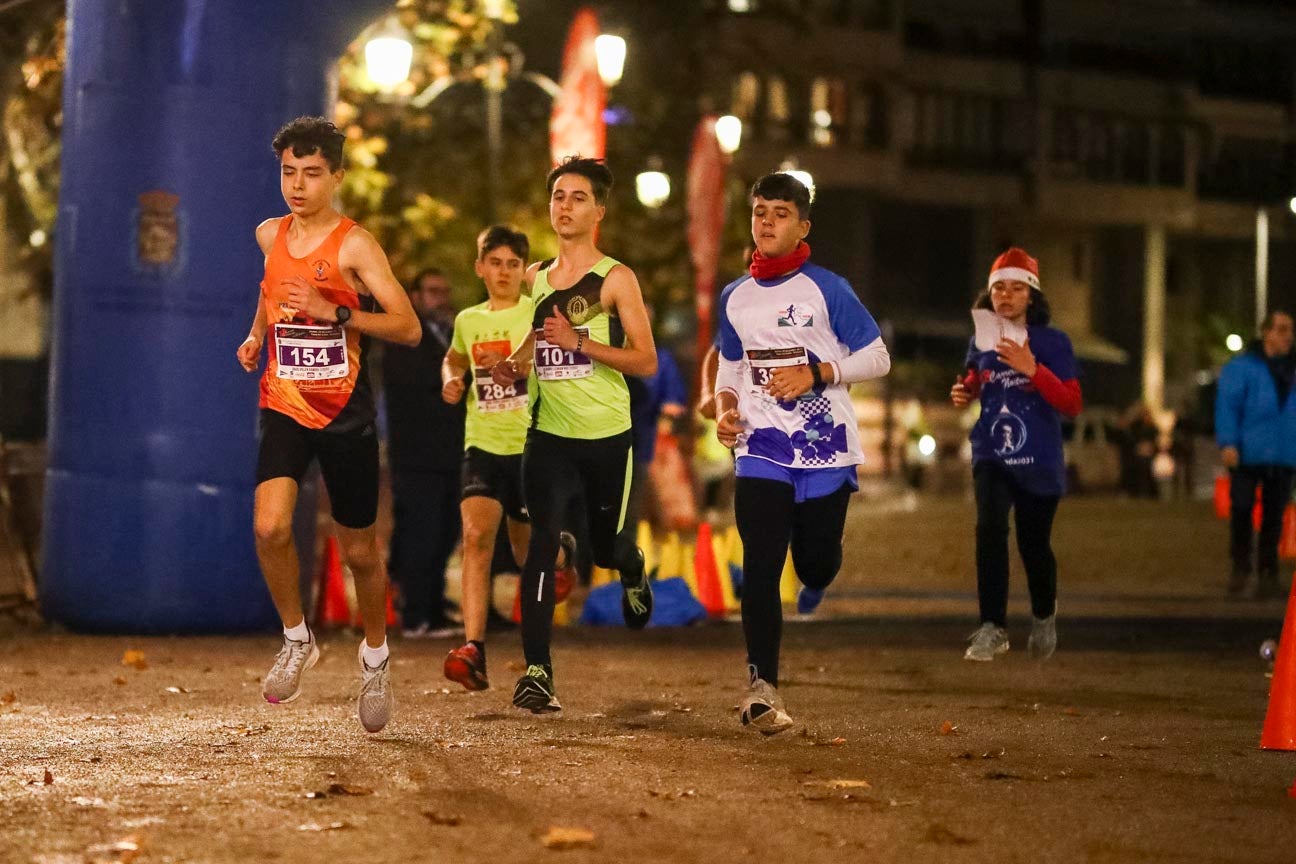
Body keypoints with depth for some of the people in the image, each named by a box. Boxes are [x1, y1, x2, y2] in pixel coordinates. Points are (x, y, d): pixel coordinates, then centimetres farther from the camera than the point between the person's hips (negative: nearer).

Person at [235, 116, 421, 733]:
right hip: (283, 408, 3)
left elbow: (408, 328, -17)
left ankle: (374, 658, 32)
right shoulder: (269, 235, 5)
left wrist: (335, 312, -25)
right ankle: (296, 640, 4)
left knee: (359, 551, 8)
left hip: (345, 414, -3)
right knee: (270, 527, -19)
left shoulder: (355, 245, -11)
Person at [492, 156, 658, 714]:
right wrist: (515, 365, 6)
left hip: (607, 436, -2)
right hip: (550, 434, 2)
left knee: (606, 548, 12)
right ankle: (536, 672, -18)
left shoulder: (615, 279, -6)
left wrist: (579, 341, -21)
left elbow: (646, 361, -11)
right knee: (542, 543, -15)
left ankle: (633, 570, 52)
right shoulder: (534, 277, 9)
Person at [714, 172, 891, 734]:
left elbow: (878, 358, -3)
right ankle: (762, 688, -13)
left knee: (816, 559, 5)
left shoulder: (826, 289, -3)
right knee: (760, 566, -11)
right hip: (761, 450, 2)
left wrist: (817, 373, -16)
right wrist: (725, 408, 2)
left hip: (826, 446, -2)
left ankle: (815, 579, 45)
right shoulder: (735, 297, 10)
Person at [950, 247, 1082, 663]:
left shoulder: (1052, 343, -7)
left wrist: (1032, 369, -25)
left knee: (1034, 544, 8)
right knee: (990, 526, -22)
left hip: (1039, 462, -2)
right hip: (991, 456, 2)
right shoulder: (981, 342, 4)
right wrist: (964, 392, 1)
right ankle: (993, 628, -17)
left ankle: (1044, 617, 38)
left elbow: (1072, 404, -14)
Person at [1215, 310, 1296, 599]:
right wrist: (1228, 443, -18)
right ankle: (1240, 567, 14)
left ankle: (1268, 577, 11)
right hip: (1248, 454, -4)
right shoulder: (1241, 367, -2)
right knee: (1241, 510, -2)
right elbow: (1227, 406, -8)